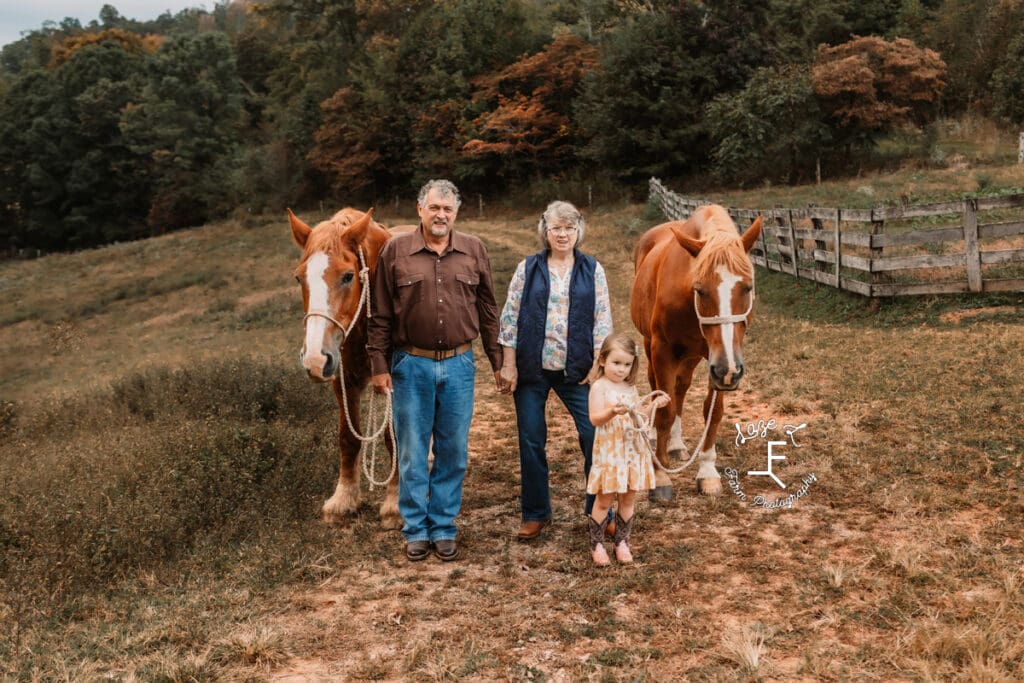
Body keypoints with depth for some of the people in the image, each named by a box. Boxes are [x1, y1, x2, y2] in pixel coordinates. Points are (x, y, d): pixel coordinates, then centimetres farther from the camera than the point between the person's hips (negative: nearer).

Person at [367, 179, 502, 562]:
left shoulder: (474, 251, 4)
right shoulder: (395, 251, -2)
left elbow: (488, 311, 8)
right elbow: (380, 315, 0)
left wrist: (498, 362, 7)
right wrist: (379, 366, -4)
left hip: (459, 365, 2)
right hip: (411, 364, -2)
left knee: (454, 452, 9)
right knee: (412, 454, 7)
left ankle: (444, 527, 23)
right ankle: (416, 530, 21)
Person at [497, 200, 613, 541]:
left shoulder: (593, 270, 4)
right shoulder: (527, 269, 3)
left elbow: (603, 321, 3)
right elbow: (510, 318, 2)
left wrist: (598, 365, -4)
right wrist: (509, 366, -3)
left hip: (576, 370, 0)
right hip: (531, 369, 0)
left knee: (596, 436, -1)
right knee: (531, 442, 7)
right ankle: (535, 514, 22)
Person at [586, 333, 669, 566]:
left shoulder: (630, 388, 11)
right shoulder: (599, 387, -9)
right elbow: (595, 418, -19)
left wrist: (652, 405, 5)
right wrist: (613, 411, -35)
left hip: (633, 450, 6)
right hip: (609, 451, -6)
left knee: (629, 498, 10)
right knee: (604, 500, 2)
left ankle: (622, 542, 23)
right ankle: (596, 545, 14)